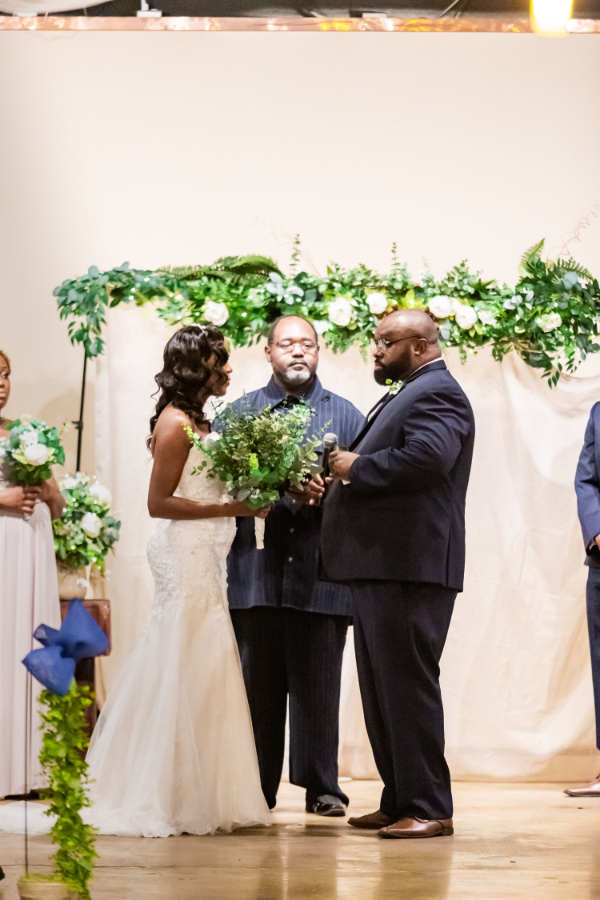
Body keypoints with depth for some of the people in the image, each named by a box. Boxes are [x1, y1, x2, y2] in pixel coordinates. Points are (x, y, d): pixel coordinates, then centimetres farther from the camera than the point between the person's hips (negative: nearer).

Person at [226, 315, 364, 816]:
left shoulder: (345, 416, 13)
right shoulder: (239, 412, 14)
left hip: (320, 573, 0)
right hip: (255, 571, 1)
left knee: (318, 685, 1)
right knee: (257, 685, 3)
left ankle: (321, 785, 9)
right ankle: (256, 788, 11)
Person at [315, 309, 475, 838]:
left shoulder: (435, 392, -10)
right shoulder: (408, 394, 24)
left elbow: (427, 456, -27)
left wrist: (358, 467, -14)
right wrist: (347, 473, 8)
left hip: (410, 567, -11)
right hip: (381, 565, 11)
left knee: (407, 684, -9)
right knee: (383, 688, 12)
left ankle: (430, 809, -5)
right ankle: (399, 802, 18)